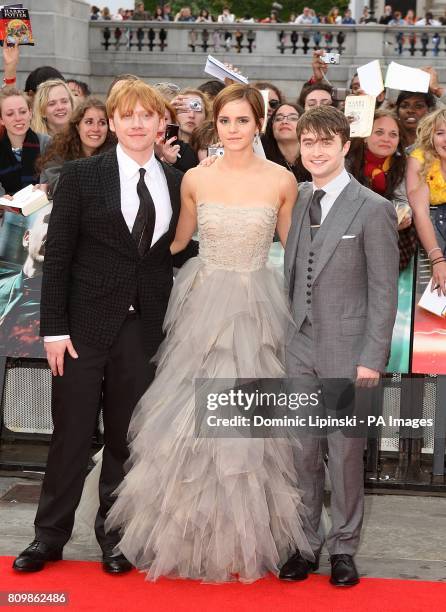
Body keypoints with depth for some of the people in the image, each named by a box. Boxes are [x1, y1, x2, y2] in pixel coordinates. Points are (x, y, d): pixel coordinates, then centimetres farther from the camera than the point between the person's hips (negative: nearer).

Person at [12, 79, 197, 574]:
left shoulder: (176, 182, 6)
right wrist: (54, 328, -10)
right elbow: (57, 256, -5)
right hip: (87, 323, -2)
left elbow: (181, 254, 9)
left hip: (145, 328, 2)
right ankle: (49, 536, 19)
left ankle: (114, 536, 23)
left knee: (127, 436, 10)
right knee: (71, 432, 5)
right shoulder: (81, 175, -3)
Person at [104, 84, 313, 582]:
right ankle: (187, 533, 20)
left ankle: (243, 537, 19)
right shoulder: (195, 179, 0)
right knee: (189, 417, 2)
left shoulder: (281, 181, -3)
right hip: (203, 303, 1)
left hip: (256, 307, -1)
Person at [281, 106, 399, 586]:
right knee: (302, 452, 8)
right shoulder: (296, 201, 7)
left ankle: (343, 548, 17)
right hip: (299, 348, 4)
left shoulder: (373, 210, -8)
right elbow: (289, 275, 12)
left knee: (345, 454, 4)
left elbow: (384, 291, -8)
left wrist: (372, 359, -12)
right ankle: (304, 544, 20)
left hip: (347, 352, -4)